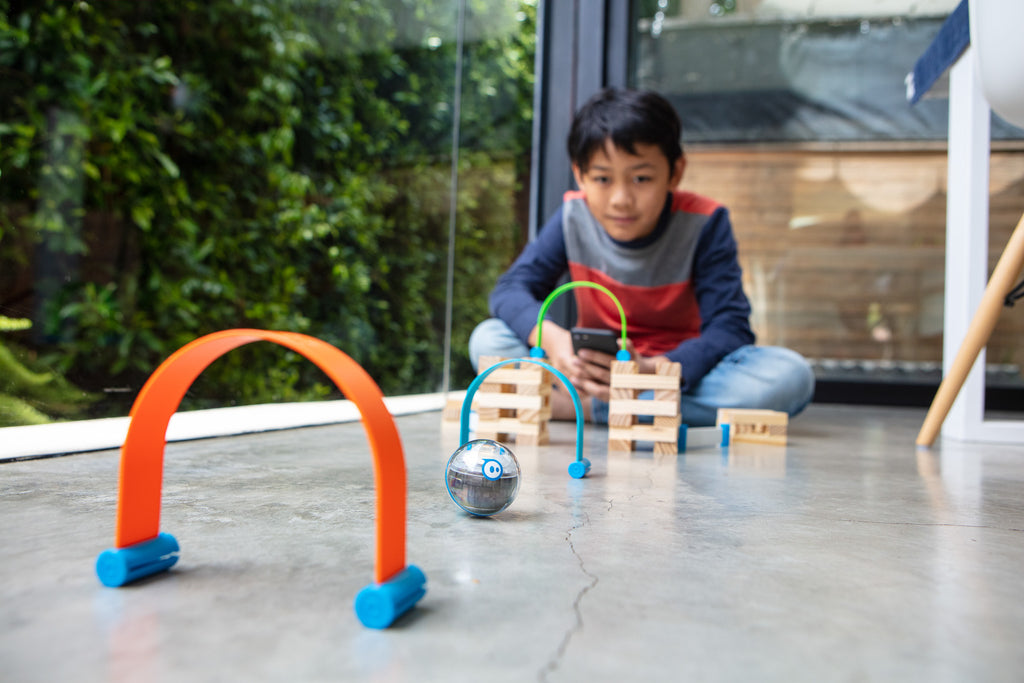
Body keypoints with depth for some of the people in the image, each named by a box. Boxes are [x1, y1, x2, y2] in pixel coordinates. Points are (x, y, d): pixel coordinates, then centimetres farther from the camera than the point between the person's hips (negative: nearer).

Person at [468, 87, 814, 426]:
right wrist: (549, 336, -33)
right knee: (488, 339, -16)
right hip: (595, 369, 1)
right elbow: (511, 288, -10)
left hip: (684, 372, 0)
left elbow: (729, 328, -21)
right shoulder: (573, 217, -6)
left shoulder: (704, 224, -14)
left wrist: (652, 370, -40)